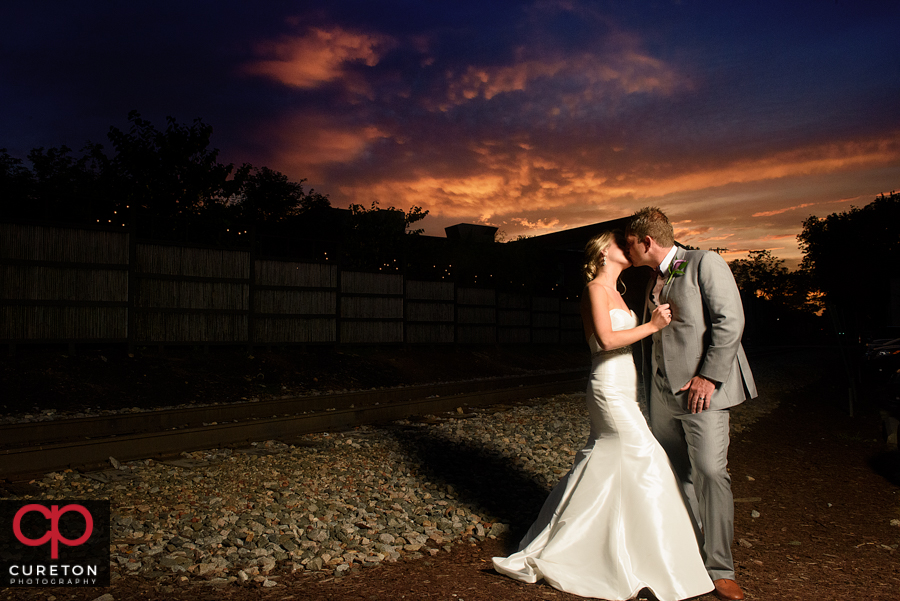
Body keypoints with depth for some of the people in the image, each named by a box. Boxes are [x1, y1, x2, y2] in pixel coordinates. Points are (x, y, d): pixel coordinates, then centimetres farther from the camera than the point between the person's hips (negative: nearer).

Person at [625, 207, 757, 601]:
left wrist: (708, 376, -18)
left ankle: (719, 568, 2)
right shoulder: (654, 281, 17)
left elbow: (730, 321, -13)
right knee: (675, 475, 9)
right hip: (663, 392, 8)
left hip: (702, 388, -7)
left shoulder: (705, 263, -5)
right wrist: (650, 392, 18)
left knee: (710, 471, -12)